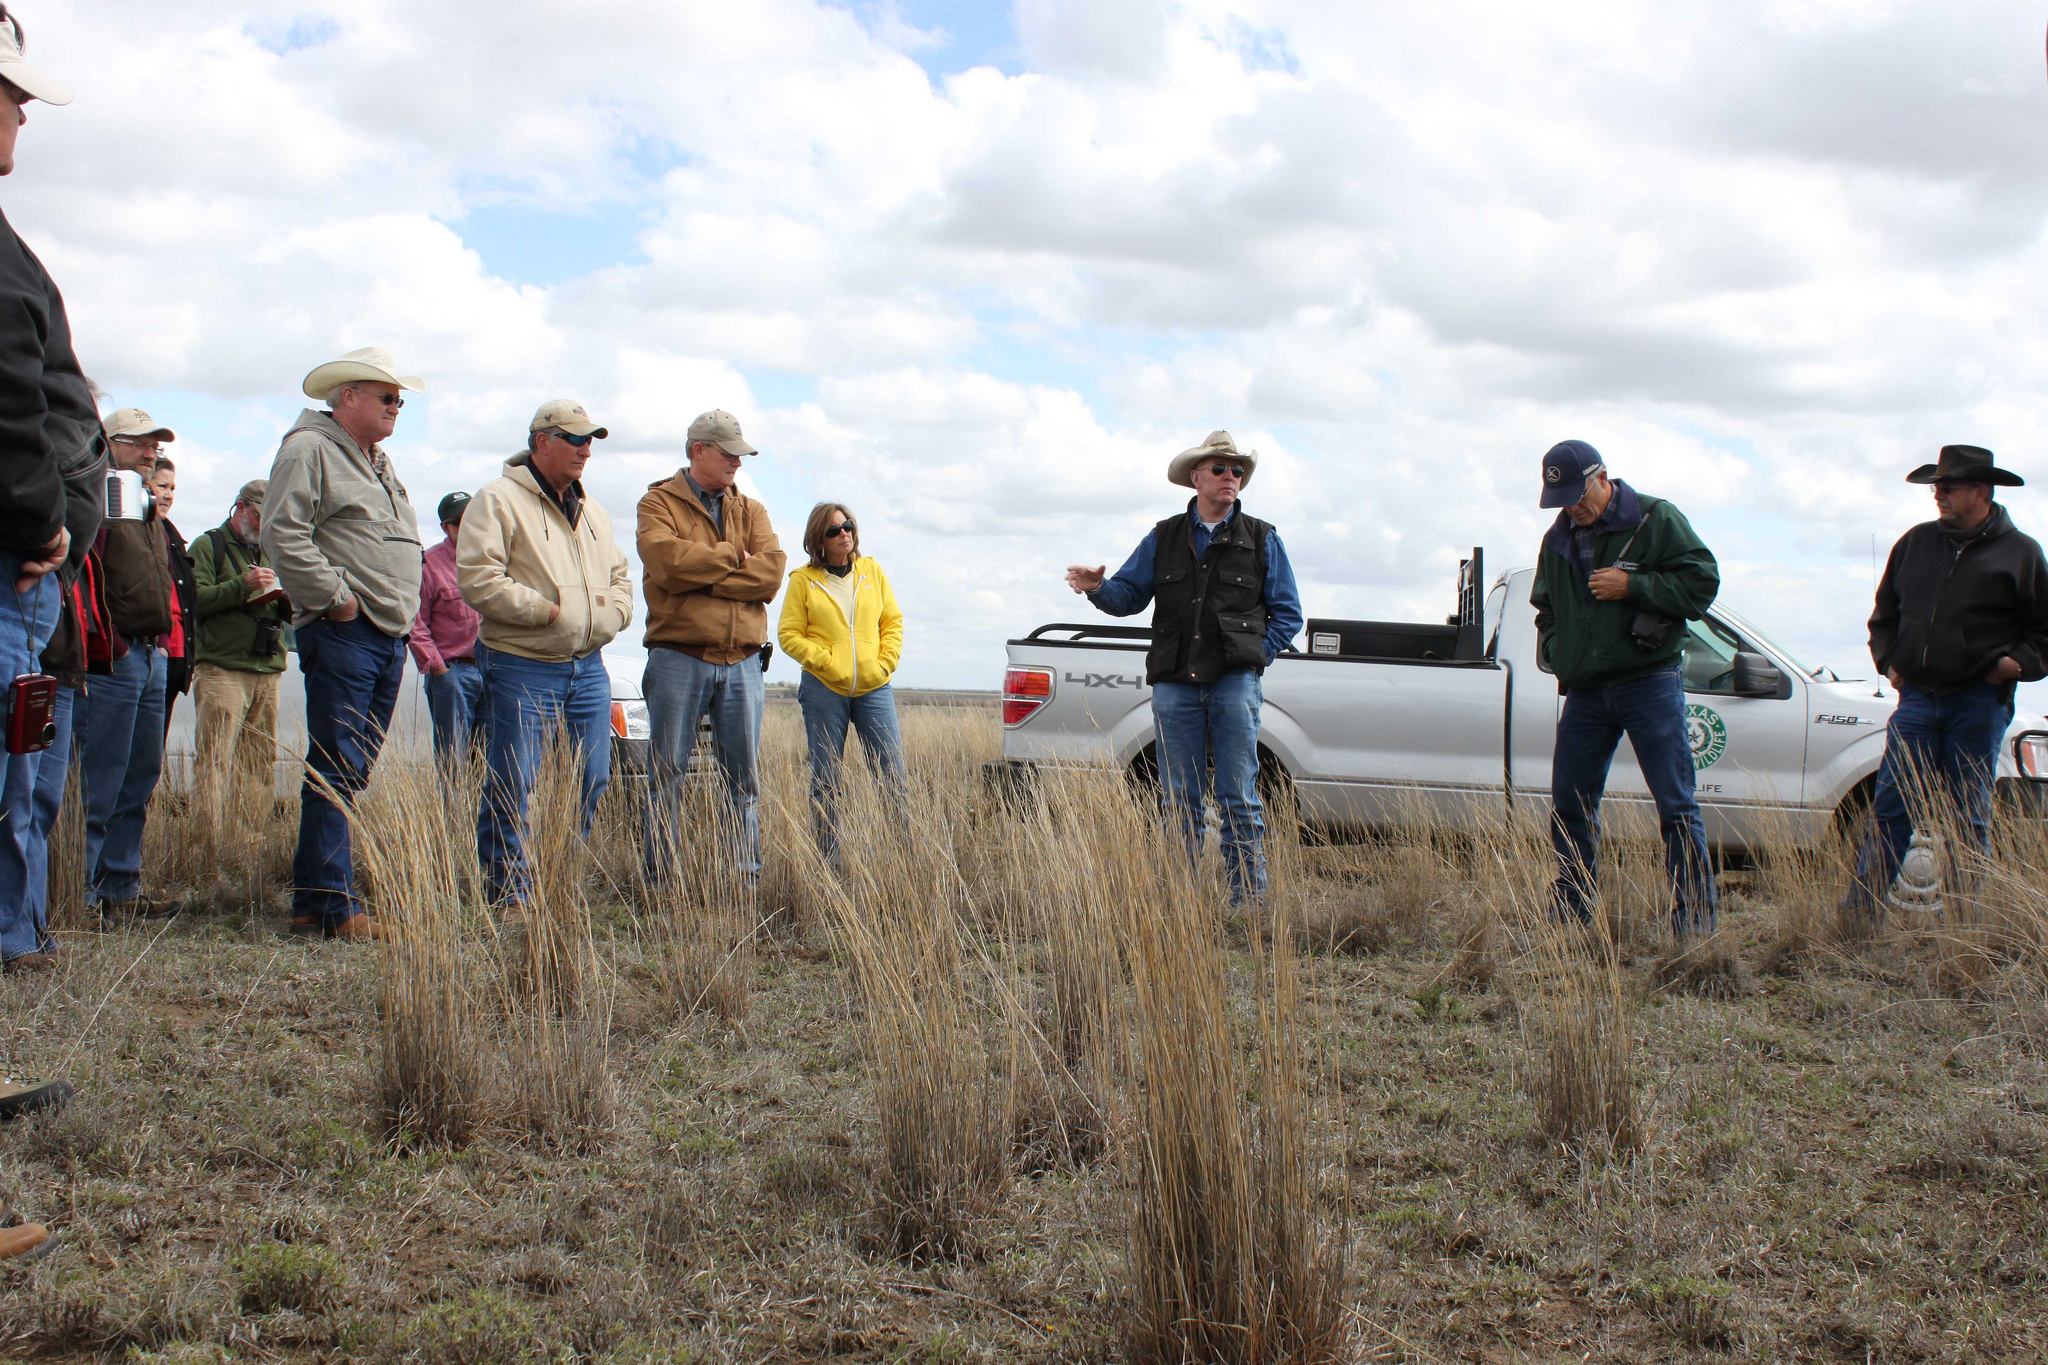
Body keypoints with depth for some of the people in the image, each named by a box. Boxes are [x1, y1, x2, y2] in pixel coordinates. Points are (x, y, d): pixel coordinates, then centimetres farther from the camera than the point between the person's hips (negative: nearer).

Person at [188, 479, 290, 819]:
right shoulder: (209, 546, 4)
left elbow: (290, 614, 22)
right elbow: (194, 600, -11)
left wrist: (288, 596, -1)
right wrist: (243, 585, -18)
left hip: (267, 672, 6)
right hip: (221, 668, -6)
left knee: (261, 762, 4)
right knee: (214, 759, -13)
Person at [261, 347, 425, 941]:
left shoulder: (380, 462, 24)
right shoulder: (308, 449, -5)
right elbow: (282, 535, -16)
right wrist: (335, 597, -15)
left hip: (389, 639, 9)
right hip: (342, 637, -9)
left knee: (351, 774, 9)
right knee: (335, 774, -10)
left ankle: (313, 900, 14)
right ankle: (333, 908, -9)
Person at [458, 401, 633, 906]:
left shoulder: (592, 512, 19)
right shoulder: (499, 500, -5)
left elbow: (619, 576, 27)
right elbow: (478, 579, -15)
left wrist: (611, 614, 5)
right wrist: (547, 611, -16)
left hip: (587, 668, 7)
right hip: (522, 669, -7)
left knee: (592, 782, 8)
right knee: (511, 788, -6)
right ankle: (510, 896, 2)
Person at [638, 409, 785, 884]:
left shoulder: (750, 510, 17)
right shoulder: (659, 503, 5)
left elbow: (771, 572, -1)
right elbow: (669, 561, -15)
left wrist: (702, 573, -9)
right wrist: (733, 556, -4)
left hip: (741, 661, 4)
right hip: (678, 659, -4)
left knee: (744, 775, 5)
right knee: (667, 774, 0)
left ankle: (748, 879, 10)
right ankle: (660, 880, 5)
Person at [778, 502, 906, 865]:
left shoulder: (872, 571, 11)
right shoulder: (803, 580, 4)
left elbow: (893, 621, 13)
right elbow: (789, 634, 1)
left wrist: (884, 663, -1)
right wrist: (826, 661, -10)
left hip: (873, 687, 2)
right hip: (823, 689, -2)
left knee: (892, 775, -5)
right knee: (825, 780, 2)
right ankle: (828, 859, 8)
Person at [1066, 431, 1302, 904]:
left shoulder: (1261, 540, 10)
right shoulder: (1164, 538, 15)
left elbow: (1287, 613, 10)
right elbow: (1129, 594, 12)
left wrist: (1256, 655, -3)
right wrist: (1097, 587, -10)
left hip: (1235, 684, -2)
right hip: (1175, 684, 2)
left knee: (1239, 800, -4)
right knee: (1180, 801, 4)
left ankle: (1249, 898, -1)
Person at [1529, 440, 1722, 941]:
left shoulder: (1655, 519, -3)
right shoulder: (1558, 539, 14)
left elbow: (1702, 581, -8)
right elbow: (1546, 607, 27)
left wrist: (1632, 586, -17)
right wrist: (1552, 649, 8)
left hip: (1649, 683, -6)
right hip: (1585, 691, 6)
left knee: (1676, 807, -5)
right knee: (1569, 806, 8)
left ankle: (1695, 923, -2)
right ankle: (1568, 919, 18)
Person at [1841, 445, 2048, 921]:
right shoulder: (1915, 543, 13)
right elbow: (1884, 613, 23)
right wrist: (1888, 660, 10)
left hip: (1979, 703, -3)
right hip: (1917, 697, 3)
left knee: (1968, 817, 2)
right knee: (1890, 808, -3)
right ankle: (1859, 912, -3)